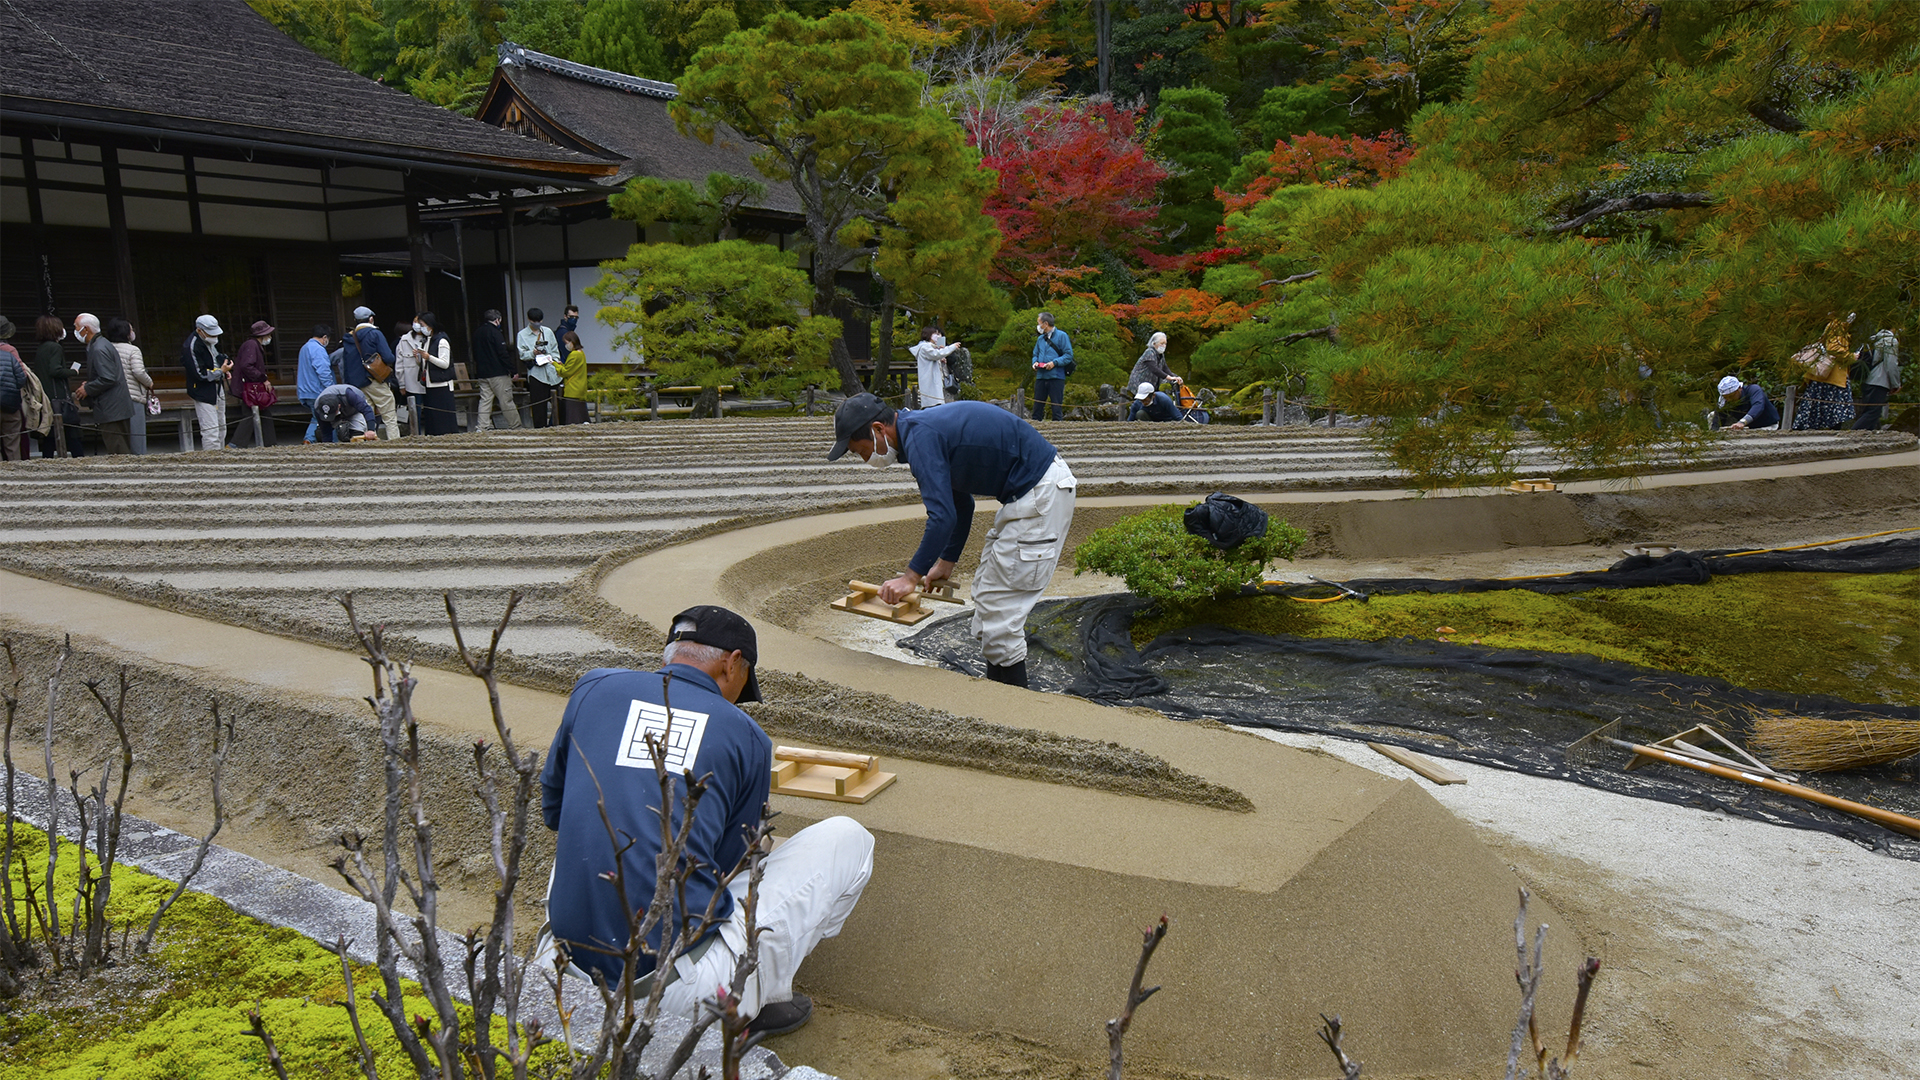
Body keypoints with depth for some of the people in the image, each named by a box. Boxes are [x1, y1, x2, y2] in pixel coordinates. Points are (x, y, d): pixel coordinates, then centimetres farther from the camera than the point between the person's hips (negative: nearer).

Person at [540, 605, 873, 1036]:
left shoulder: (595, 688, 7)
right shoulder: (747, 736, 2)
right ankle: (757, 1001, 9)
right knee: (848, 838, 12)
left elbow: (553, 811, 20)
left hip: (575, 968, 5)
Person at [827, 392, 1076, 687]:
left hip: (1041, 495, -11)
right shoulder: (923, 429, 14)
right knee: (988, 589, 16)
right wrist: (946, 561, 28)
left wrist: (911, 576, -17)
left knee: (997, 601, -6)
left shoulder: (920, 437, -18)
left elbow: (942, 517, -25)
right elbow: (960, 504, 25)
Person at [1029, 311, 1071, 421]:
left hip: (1056, 377, -6)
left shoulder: (1061, 336, -2)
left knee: (1056, 406, -2)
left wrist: (1054, 363, -17)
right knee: (1037, 405, 6)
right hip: (1041, 377, 6)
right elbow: (1035, 354, 25)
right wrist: (1035, 362, 2)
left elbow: (1069, 355, -6)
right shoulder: (1040, 338, 16)